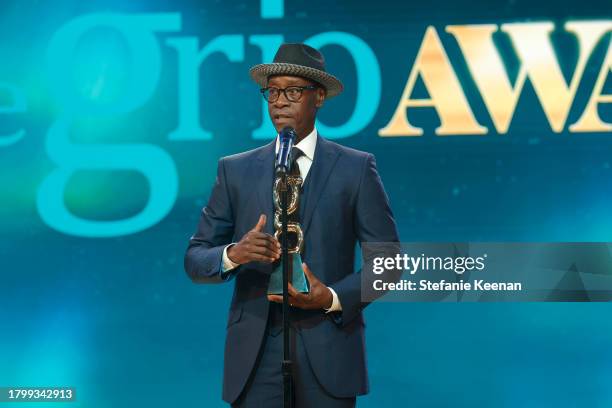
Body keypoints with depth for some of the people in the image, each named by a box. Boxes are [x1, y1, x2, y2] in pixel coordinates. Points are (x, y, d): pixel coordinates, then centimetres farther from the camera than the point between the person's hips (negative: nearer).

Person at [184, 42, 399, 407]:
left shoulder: (356, 168, 4)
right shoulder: (236, 170, 9)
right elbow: (195, 259, 7)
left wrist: (334, 298, -13)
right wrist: (233, 254, -14)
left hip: (328, 353, -1)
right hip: (255, 354, 1)